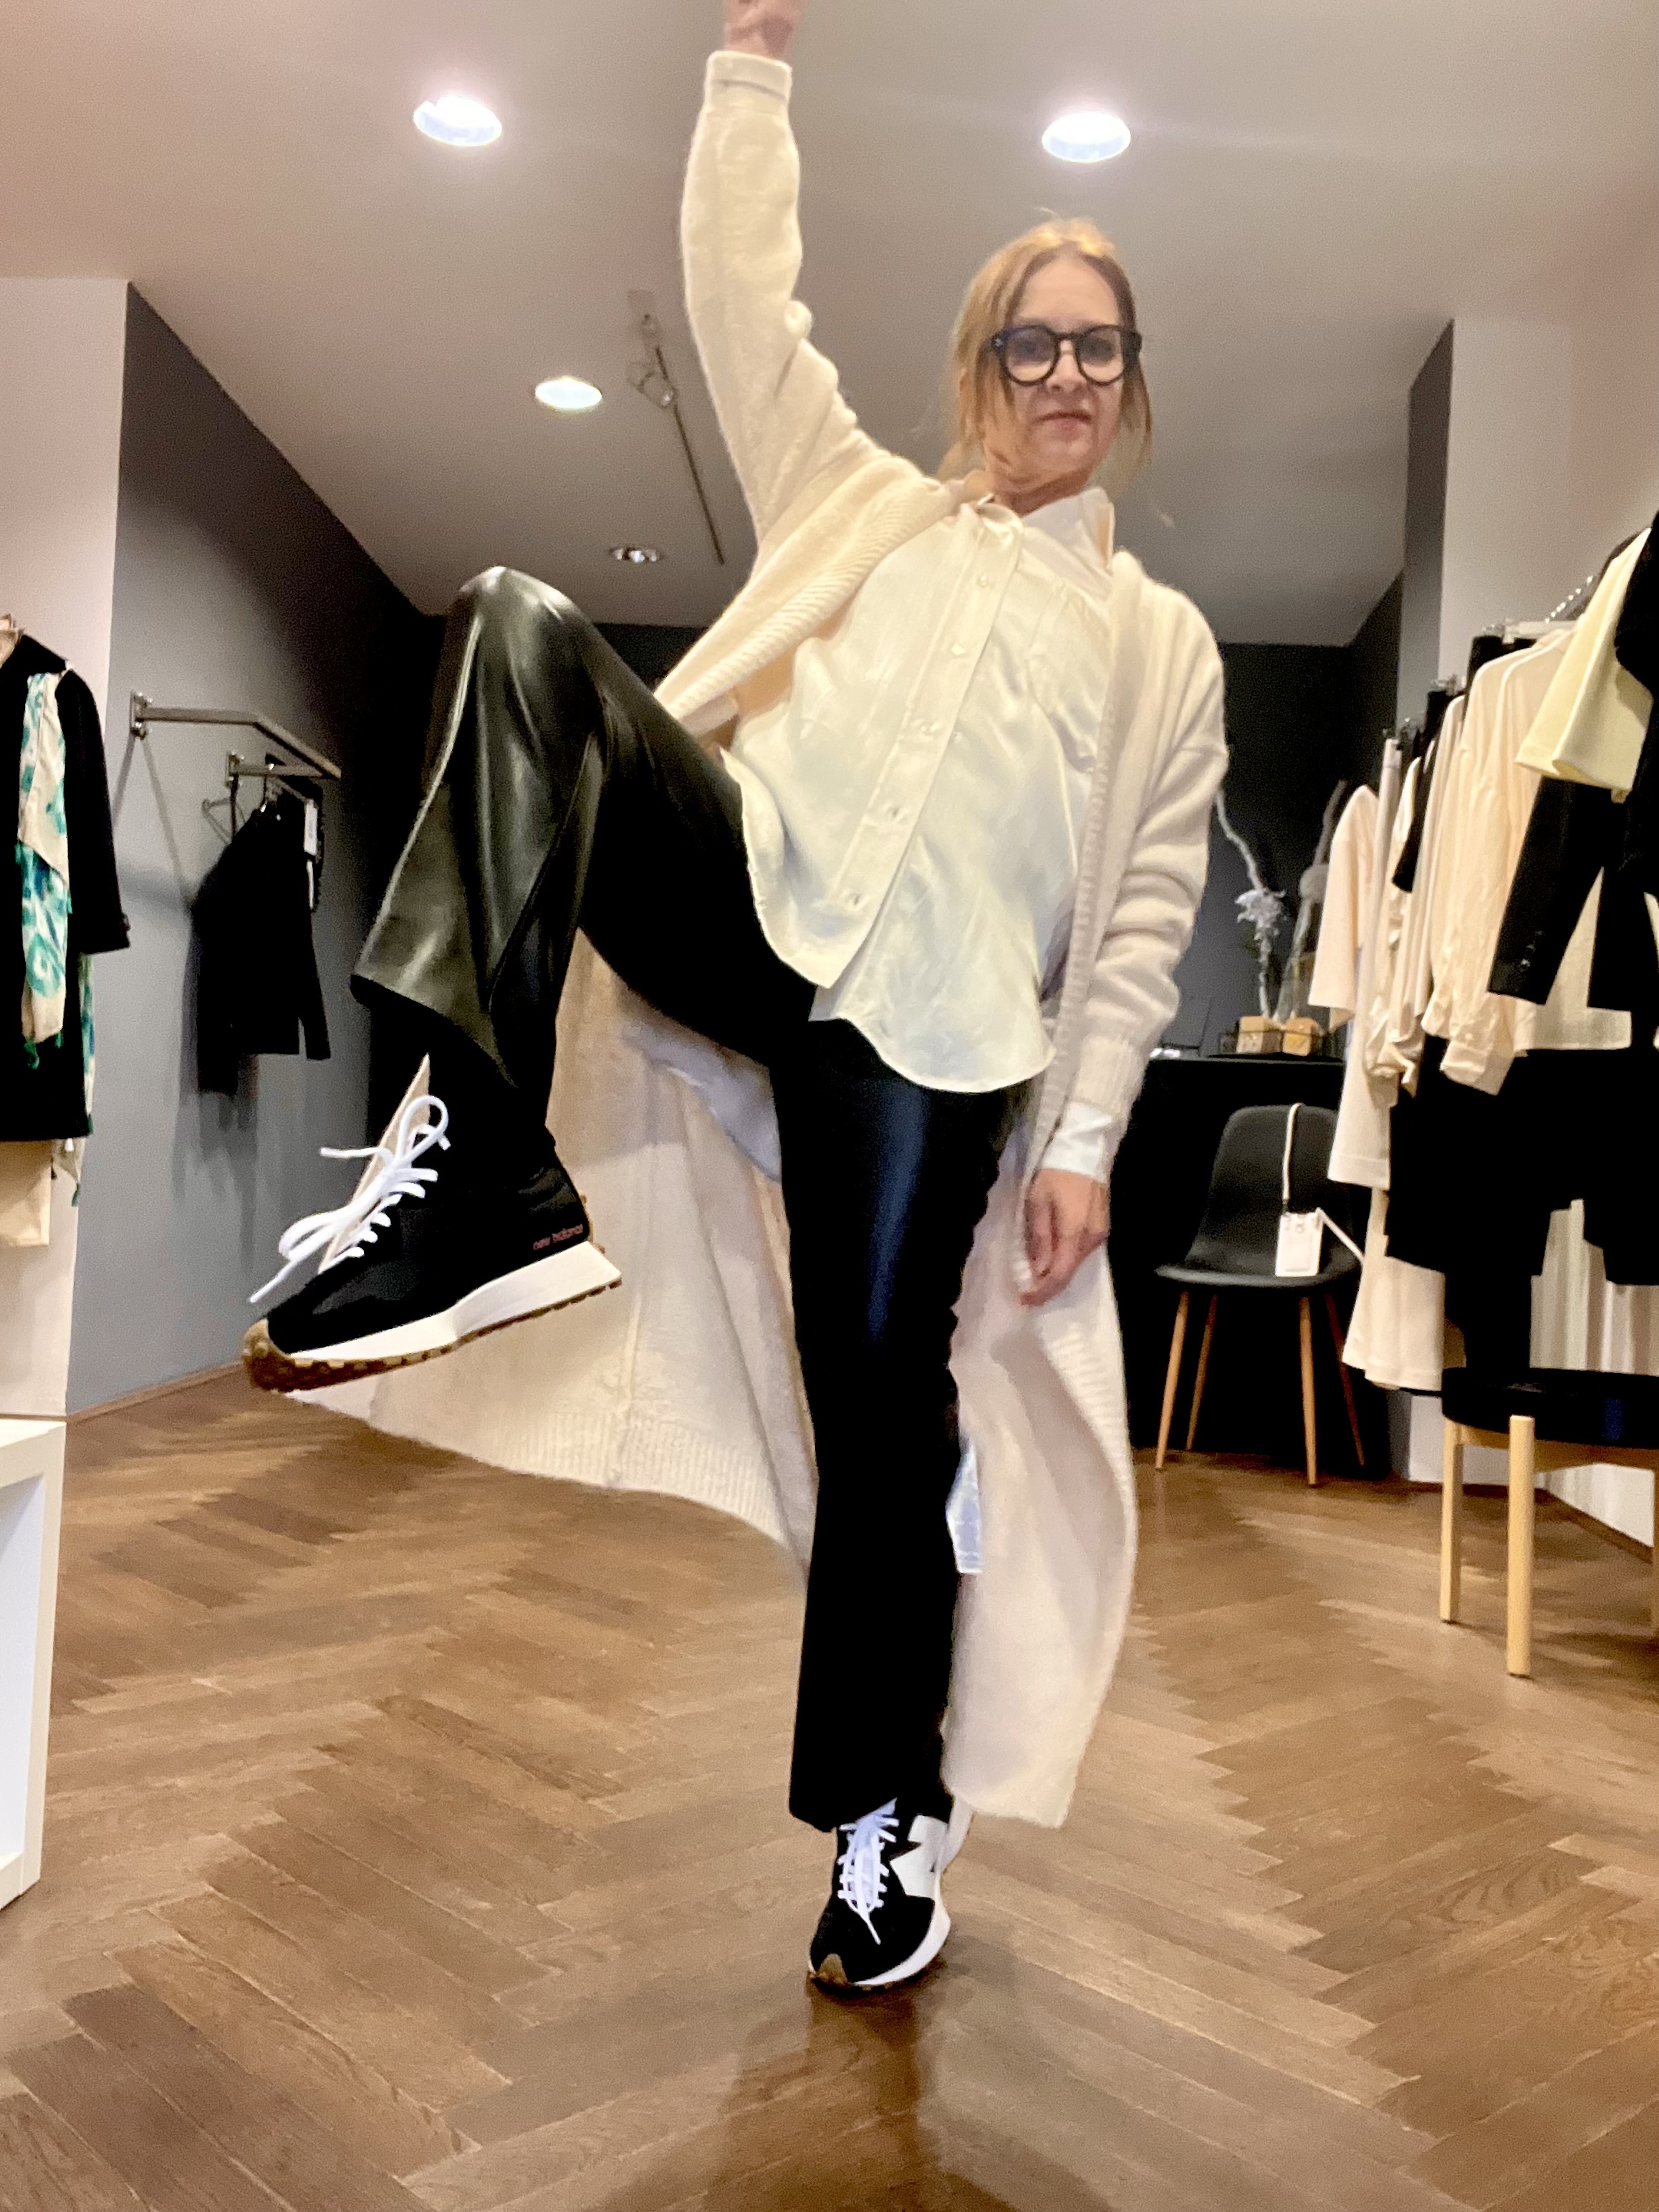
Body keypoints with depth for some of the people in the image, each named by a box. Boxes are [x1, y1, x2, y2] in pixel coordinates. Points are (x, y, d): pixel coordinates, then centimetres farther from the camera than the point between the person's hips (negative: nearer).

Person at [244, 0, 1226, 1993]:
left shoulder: (1163, 642, 19)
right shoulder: (863, 505, 24)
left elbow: (1150, 910, 10)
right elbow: (742, 298, 18)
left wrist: (1086, 1133, 1)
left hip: (933, 1031, -1)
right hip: (751, 906, 1)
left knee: (882, 1405, -4)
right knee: (520, 627, -21)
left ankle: (890, 1808, 20)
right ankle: (473, 1174, -32)